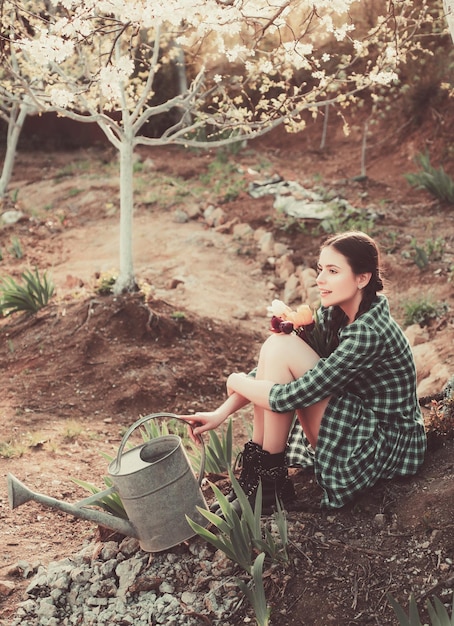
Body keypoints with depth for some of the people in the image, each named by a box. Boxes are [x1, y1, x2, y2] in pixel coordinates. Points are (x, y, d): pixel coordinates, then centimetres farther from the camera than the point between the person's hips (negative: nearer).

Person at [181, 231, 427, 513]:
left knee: (281, 348, -19)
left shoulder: (368, 332, -28)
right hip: (363, 420, 9)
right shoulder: (335, 312, -1)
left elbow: (291, 397, -28)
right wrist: (223, 412, -7)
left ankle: (271, 484, -7)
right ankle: (254, 474, -2)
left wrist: (238, 382, -10)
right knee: (274, 346, -5)